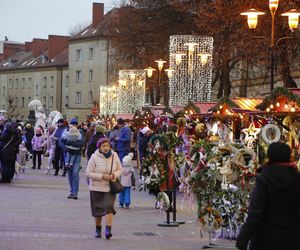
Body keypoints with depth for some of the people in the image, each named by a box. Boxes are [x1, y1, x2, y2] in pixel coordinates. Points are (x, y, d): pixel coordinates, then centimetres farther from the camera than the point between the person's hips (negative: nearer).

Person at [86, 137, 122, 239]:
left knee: (109, 206, -16)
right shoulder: (94, 157, -11)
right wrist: (102, 176, -21)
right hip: (96, 188, -1)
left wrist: (114, 175, -13)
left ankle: (108, 230, -18)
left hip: (110, 188, 1)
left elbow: (120, 170, 9)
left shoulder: (114, 155, -1)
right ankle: (98, 230, 28)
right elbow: (88, 173, -12)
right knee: (98, 210, 8)